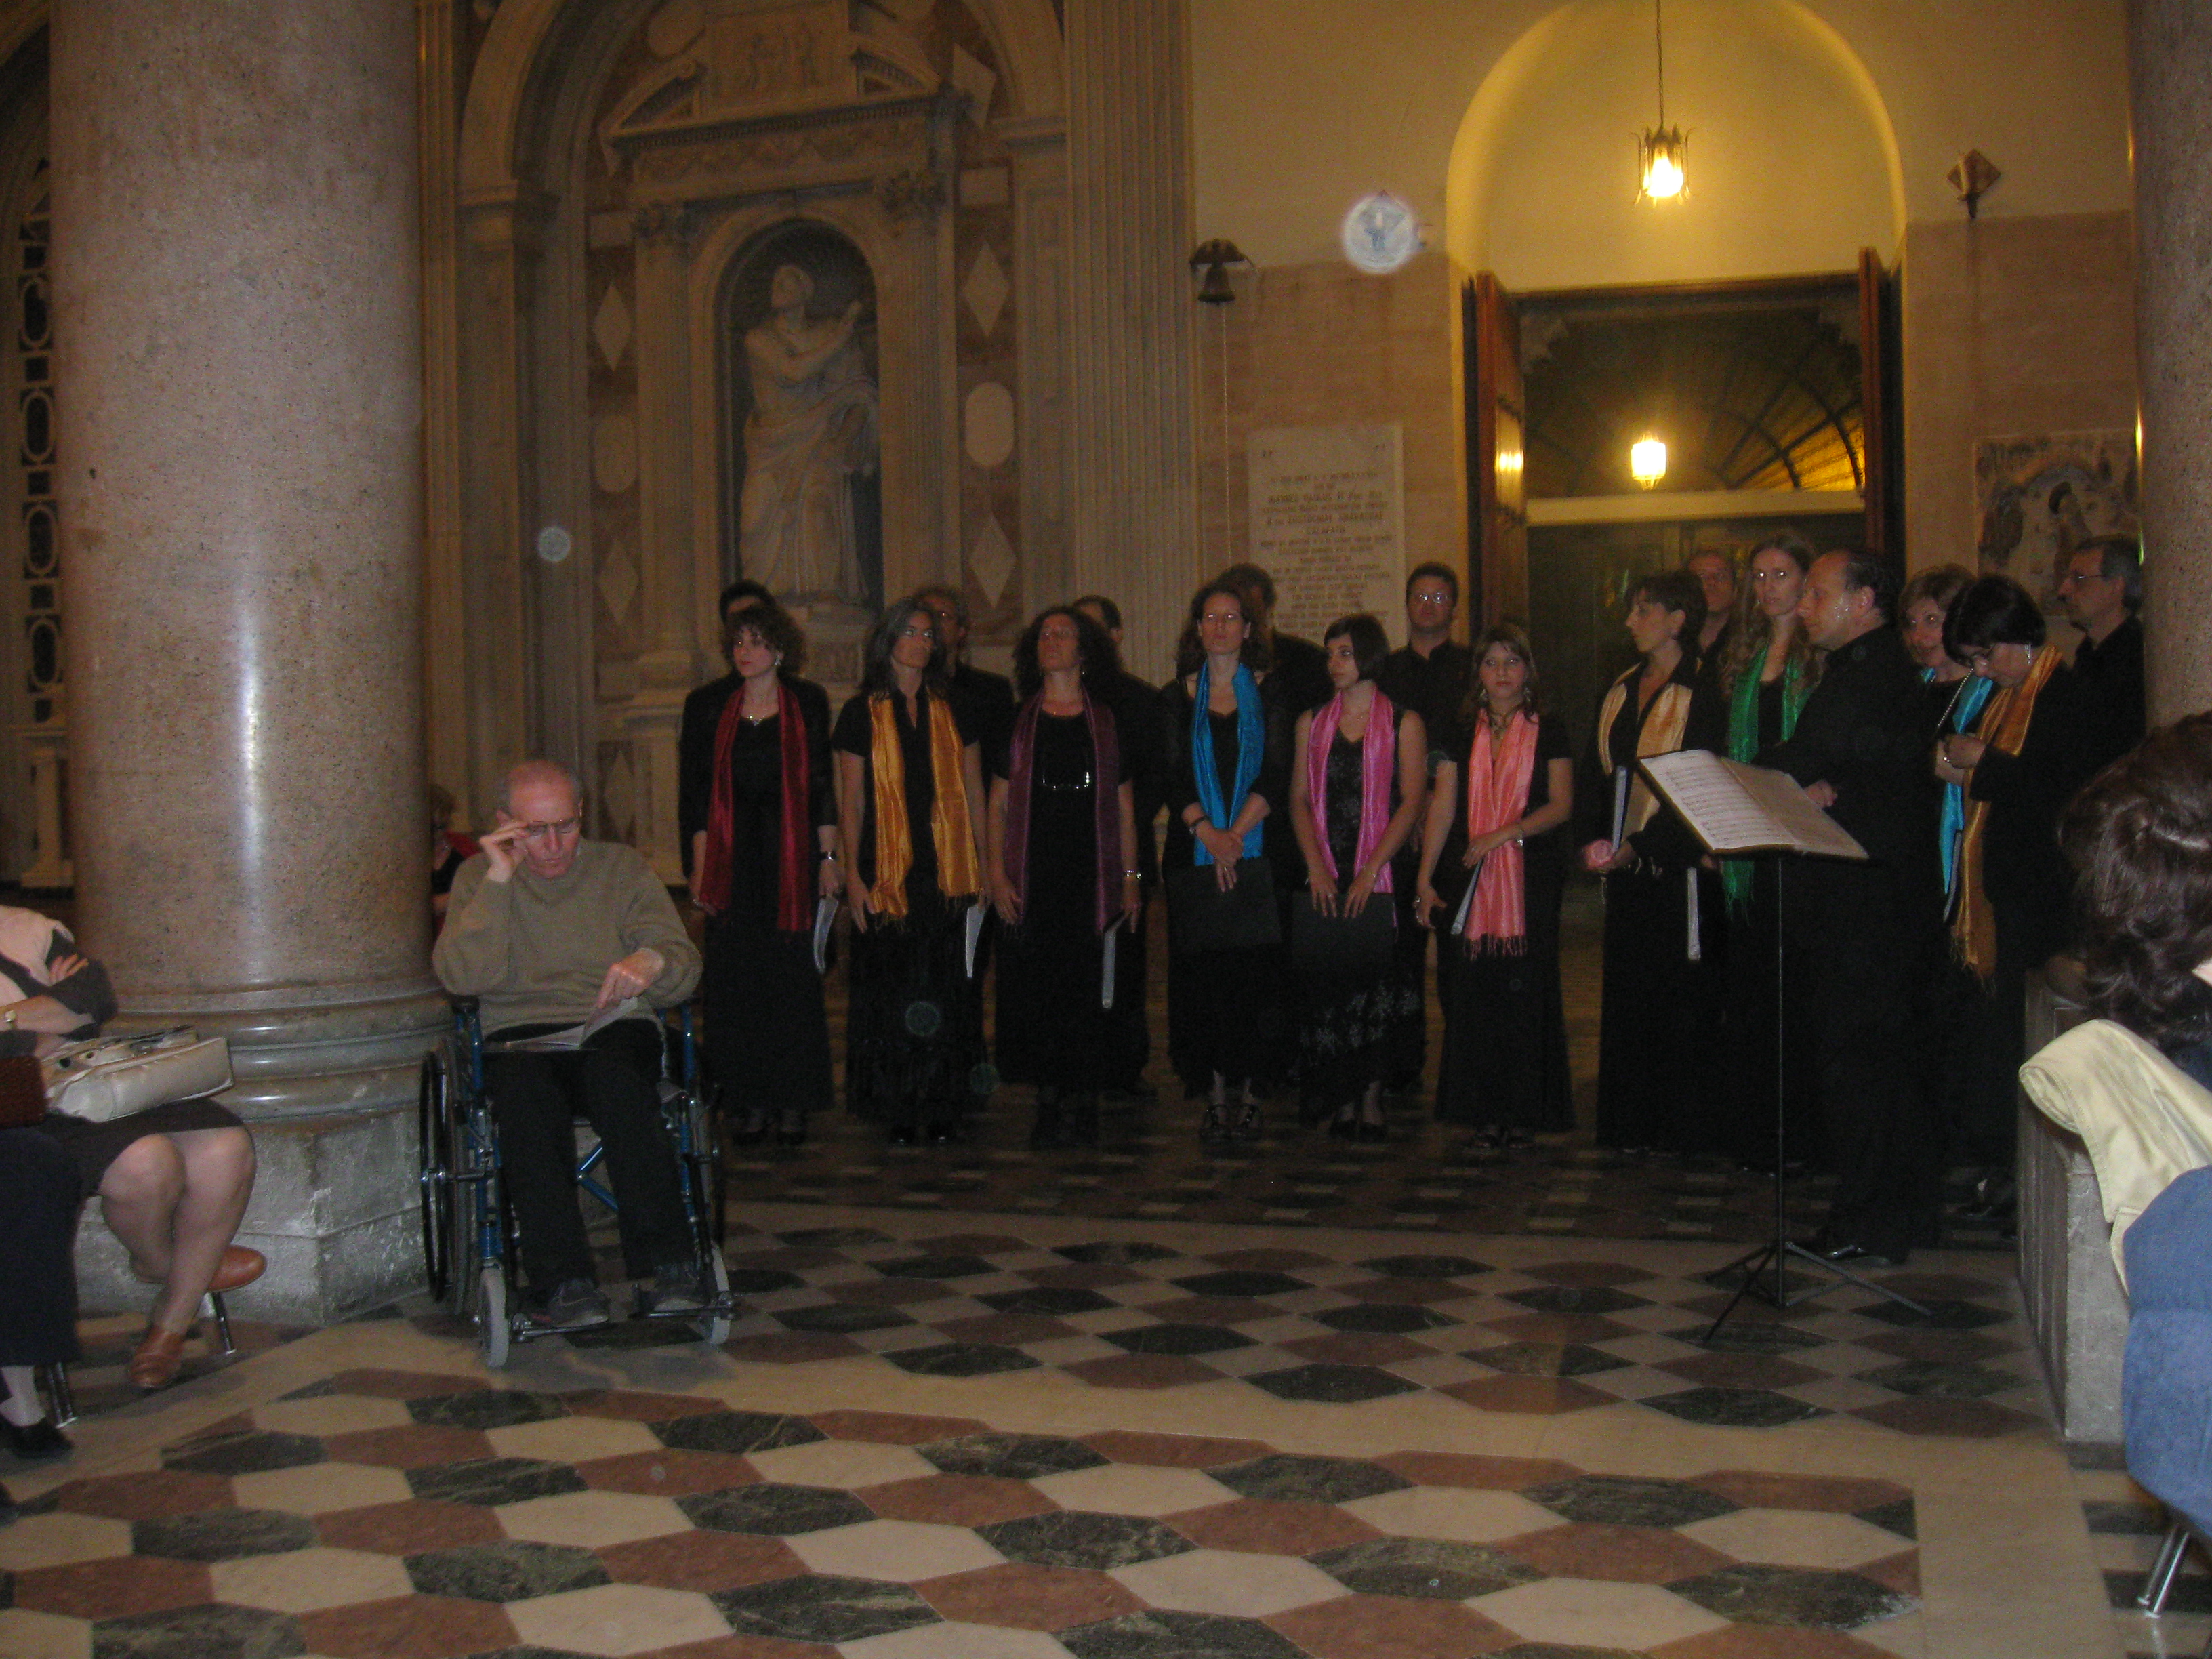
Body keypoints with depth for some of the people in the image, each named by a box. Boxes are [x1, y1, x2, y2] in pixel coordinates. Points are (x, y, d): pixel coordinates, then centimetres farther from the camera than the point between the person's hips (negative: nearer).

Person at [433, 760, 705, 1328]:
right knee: (526, 1093, -36)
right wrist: (498, 882, -7)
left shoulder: (621, 867, 15)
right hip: (519, 1036, 0)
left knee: (618, 1078, -36)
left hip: (615, 1029, 0)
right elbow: (464, 977, -3)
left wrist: (653, 961, -17)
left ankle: (664, 1265, -37)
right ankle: (561, 1282, -40)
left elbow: (685, 967, 7)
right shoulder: (480, 877, 14)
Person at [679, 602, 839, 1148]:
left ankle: (792, 1103, 6)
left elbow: (821, 787, 5)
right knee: (736, 980, -1)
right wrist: (700, 866, 1)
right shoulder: (707, 709, 8)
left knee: (793, 977, -1)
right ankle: (749, 1103, 7)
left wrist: (829, 857, -1)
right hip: (733, 861, 1)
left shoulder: (808, 704, 5)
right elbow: (696, 795, 7)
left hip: (791, 857, -1)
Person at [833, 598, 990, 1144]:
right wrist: (853, 874, -3)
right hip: (887, 873, -2)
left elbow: (973, 794, 12)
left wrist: (983, 866, 7)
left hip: (946, 874, 2)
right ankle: (899, 1108, 8)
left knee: (946, 991, 3)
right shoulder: (863, 715, 4)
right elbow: (851, 802, 3)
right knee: (892, 992, 0)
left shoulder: (952, 712, 10)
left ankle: (944, 1104, 11)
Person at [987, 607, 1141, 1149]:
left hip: (1092, 879, 0)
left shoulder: (1108, 722, 9)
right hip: (1031, 878, 0)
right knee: (1034, 987, -1)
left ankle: (1083, 1103, 7)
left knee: (1087, 991, -2)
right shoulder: (1018, 720, 8)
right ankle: (1048, 1103, 8)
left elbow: (1124, 806, 9)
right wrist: (997, 874, -2)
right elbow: (998, 804, 7)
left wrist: (1131, 877, 3)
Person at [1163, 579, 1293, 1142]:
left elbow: (1277, 773, -3)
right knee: (1203, 972, -1)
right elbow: (1173, 777, 1)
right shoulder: (1178, 698, 9)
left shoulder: (1269, 693, 6)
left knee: (1256, 967, -3)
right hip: (1193, 853, 1)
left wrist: (1236, 833, -14)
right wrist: (1206, 832, -14)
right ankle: (1215, 1097, 3)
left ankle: (1249, 1095, 4)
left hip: (1258, 851, -1)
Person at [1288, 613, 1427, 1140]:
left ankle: (1371, 1099, 8)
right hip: (1325, 878, 3)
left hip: (1380, 874, -3)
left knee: (1376, 985, -2)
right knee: (1326, 987, 1)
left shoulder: (1403, 723, 1)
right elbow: (1299, 799, 7)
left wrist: (1371, 871, -14)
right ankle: (1344, 1101, 9)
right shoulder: (1312, 722, 11)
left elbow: (1411, 801, -6)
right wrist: (1316, 867, -7)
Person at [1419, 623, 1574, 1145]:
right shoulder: (1460, 734, 11)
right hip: (1467, 883, 2)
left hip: (1531, 882, -2)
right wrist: (1425, 878, -1)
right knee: (1473, 995, 0)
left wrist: (1503, 835, -12)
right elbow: (1442, 807, 6)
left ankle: (1523, 1111, 6)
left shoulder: (1550, 733, 6)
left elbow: (1561, 805, -1)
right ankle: (1484, 1111, 7)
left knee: (1524, 993, -2)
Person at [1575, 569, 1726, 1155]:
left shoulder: (1700, 697, -7)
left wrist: (1638, 847, -17)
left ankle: (1679, 1126, 6)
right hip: (1623, 865, 7)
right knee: (1625, 992, 8)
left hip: (1673, 862, -6)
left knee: (1678, 994, -1)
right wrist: (1592, 839, -2)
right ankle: (1630, 1123, 15)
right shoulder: (1617, 694, 13)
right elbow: (1593, 774, 13)